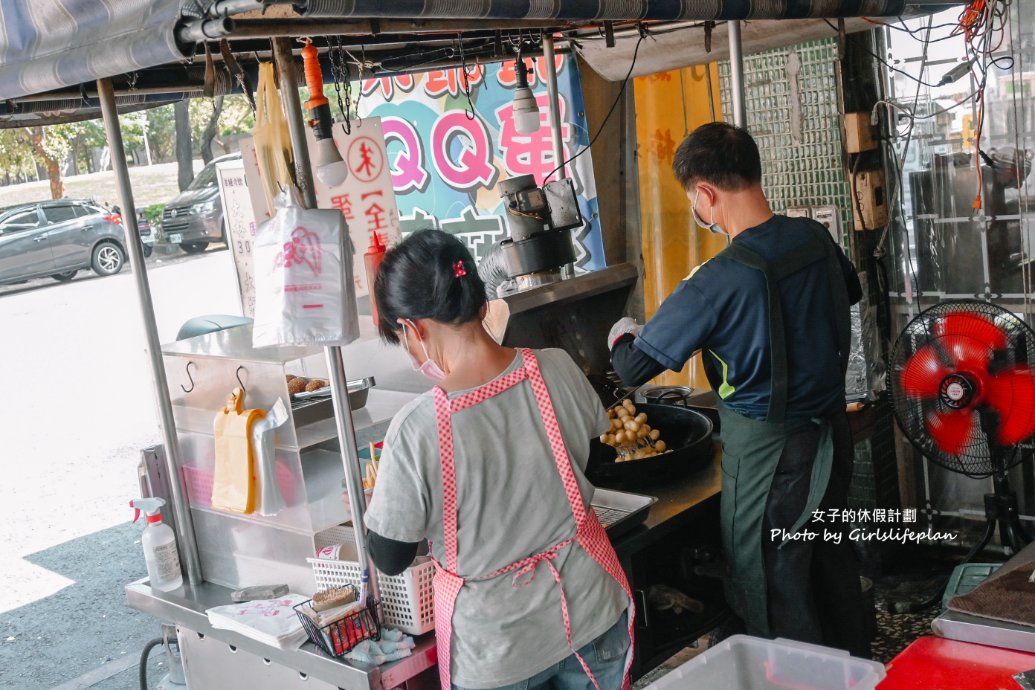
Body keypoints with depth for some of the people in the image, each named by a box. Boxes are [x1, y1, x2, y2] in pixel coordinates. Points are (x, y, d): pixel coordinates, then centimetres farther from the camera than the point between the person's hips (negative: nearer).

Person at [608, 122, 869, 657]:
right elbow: (851, 291, 19)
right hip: (831, 432, 8)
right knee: (831, 564, 25)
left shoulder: (722, 280, -26)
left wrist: (620, 335, 2)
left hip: (766, 452, -8)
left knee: (773, 599, 9)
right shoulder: (815, 238, -5)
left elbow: (632, 368, -20)